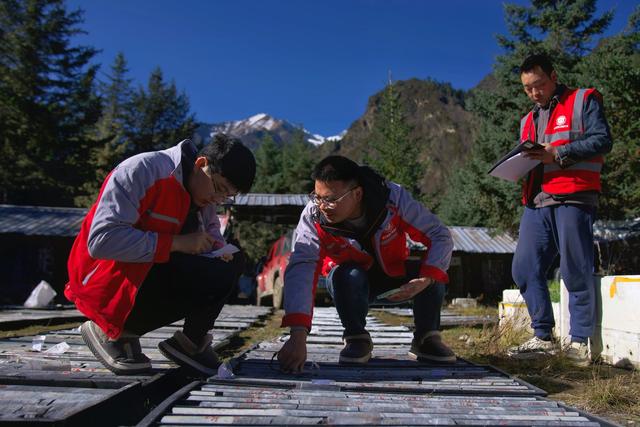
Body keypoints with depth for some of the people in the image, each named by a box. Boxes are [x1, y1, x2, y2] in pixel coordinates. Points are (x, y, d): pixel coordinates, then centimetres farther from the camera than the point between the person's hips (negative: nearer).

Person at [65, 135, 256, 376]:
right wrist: (177, 242, -29)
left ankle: (191, 342, 1)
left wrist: (218, 247, -8)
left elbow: (211, 228, 17)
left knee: (230, 263, -3)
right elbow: (101, 241, -29)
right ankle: (113, 332, -8)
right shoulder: (142, 171, -21)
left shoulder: (202, 188, 2)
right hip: (104, 280, -8)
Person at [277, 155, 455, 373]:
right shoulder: (314, 216, -28)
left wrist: (425, 280, -40)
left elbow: (441, 236, -22)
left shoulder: (392, 197, -28)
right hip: (350, 283, -1)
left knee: (433, 272, -26)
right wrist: (298, 335, -52)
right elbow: (300, 269, -40)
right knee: (347, 275, -35)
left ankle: (426, 338, -2)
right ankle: (356, 338, -10)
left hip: (394, 278, 1)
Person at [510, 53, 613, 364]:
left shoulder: (583, 101, 7)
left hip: (573, 199, -6)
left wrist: (558, 154, -15)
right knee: (525, 269, 1)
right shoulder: (528, 120, 26)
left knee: (577, 273, -4)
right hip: (537, 203, 7)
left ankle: (579, 341, 7)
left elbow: (602, 140, -6)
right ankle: (543, 337, 11)